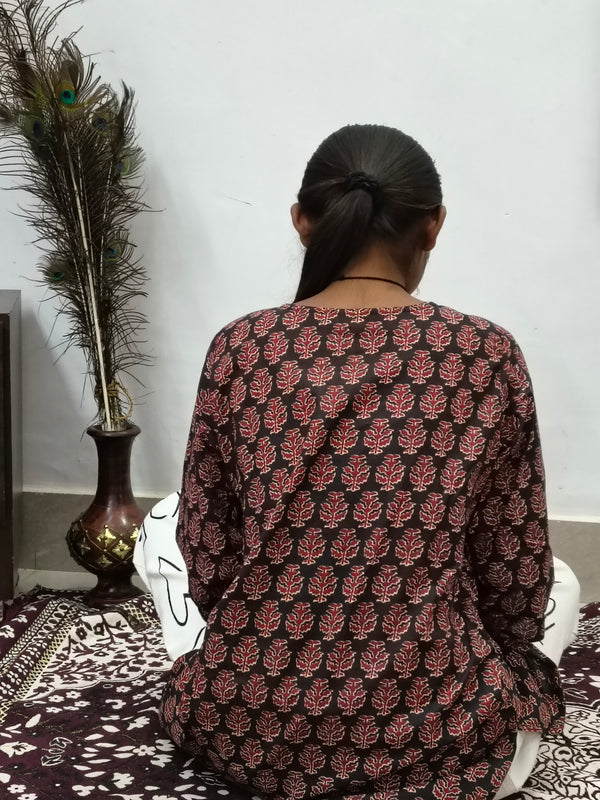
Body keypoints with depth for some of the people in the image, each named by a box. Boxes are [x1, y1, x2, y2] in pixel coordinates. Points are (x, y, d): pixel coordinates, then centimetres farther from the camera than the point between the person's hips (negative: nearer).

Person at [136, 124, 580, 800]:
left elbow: (205, 561, 0)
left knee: (165, 520, 28)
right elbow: (517, 582, -1)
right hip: (431, 735, -1)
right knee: (559, 582, 29)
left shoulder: (240, 347, -8)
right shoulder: (488, 356, -9)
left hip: (247, 726, 2)